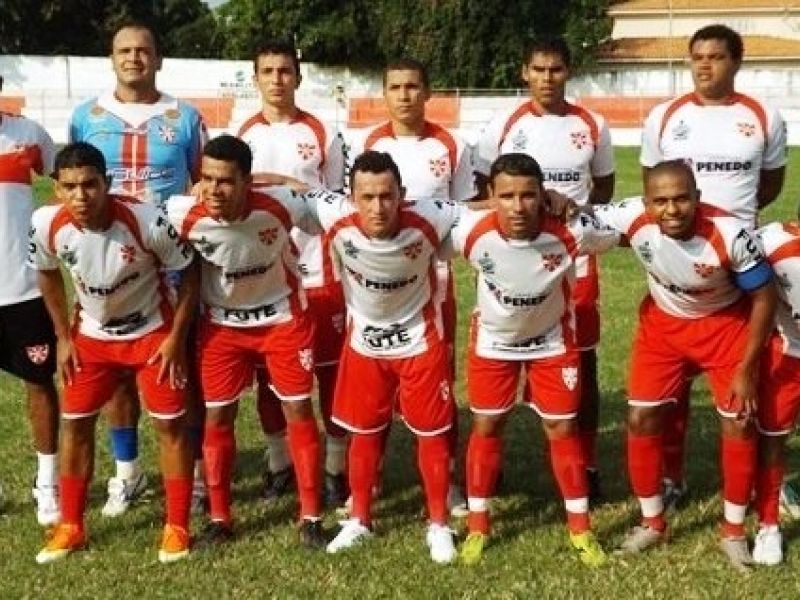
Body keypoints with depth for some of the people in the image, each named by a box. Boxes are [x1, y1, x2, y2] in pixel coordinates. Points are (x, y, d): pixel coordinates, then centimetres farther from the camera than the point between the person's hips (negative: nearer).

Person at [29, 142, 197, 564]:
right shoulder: (46, 225, -22)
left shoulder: (147, 222, -32)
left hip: (152, 332, -3)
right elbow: (48, 275, 1)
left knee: (170, 424, -1)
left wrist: (176, 338, -14)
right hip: (91, 335, 3)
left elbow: (188, 273, -15)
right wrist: (63, 337, 2)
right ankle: (70, 526, 22)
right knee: (74, 422, 7)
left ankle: (177, 527, 12)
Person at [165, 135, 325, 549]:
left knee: (299, 411, 2)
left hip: (283, 319, -1)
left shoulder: (279, 206, -29)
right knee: (217, 417, 4)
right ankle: (219, 517, 20)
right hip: (221, 324, 1)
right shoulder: (185, 215, -27)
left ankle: (310, 517, 13)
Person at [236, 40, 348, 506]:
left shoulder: (323, 134, 1)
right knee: (269, 375, 9)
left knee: (331, 371, 1)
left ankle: (337, 468, 12)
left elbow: (337, 203, 5)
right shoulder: (242, 136, 7)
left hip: (317, 272, -2)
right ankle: (280, 463, 23)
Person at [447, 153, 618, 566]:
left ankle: (580, 528, 21)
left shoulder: (571, 231, -33)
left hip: (553, 339, 0)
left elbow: (619, 234, -14)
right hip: (493, 338, 1)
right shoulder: (471, 231, -33)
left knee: (563, 430, 6)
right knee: (485, 428, 8)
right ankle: (477, 525, 24)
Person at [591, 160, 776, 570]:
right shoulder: (633, 218, -28)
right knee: (641, 419, 1)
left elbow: (763, 297, -19)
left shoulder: (729, 234, -34)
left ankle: (733, 531, 20)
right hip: (662, 323, 2)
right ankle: (652, 522, 22)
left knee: (739, 425, -2)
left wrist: (746, 369, -16)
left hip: (726, 324, -2)